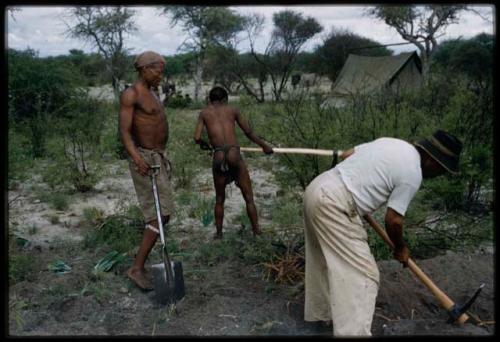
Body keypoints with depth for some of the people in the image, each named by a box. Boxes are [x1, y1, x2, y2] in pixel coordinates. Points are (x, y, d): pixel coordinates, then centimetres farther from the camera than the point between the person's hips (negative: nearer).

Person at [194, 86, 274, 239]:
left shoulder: (204, 113, 14)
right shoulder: (233, 110, 15)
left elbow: (197, 138, 4)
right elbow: (248, 132, 22)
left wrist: (204, 144, 27)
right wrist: (264, 145, 35)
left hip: (218, 157, 1)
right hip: (234, 155, -1)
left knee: (219, 199, 19)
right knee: (249, 198, 10)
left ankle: (218, 232, 25)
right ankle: (256, 231, 11)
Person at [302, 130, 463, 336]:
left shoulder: (392, 143, 15)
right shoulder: (412, 173, -8)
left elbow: (345, 155, 22)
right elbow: (393, 220, -4)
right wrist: (400, 248, 14)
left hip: (318, 188, 10)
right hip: (334, 205, -10)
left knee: (325, 259, 24)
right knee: (361, 274, -6)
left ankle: (319, 311, 39)